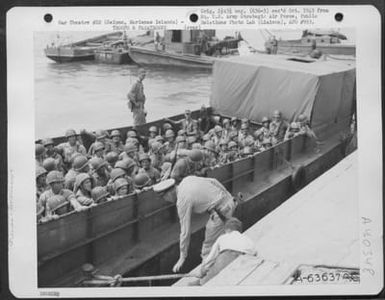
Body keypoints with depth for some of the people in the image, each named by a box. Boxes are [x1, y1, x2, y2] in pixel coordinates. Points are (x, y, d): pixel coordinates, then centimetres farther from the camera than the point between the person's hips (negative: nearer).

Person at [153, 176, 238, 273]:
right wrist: (227, 196, 27)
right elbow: (213, 181, 15)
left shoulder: (183, 201, -13)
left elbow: (185, 231, -10)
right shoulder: (187, 180, 9)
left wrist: (182, 257, -1)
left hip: (221, 211, -10)